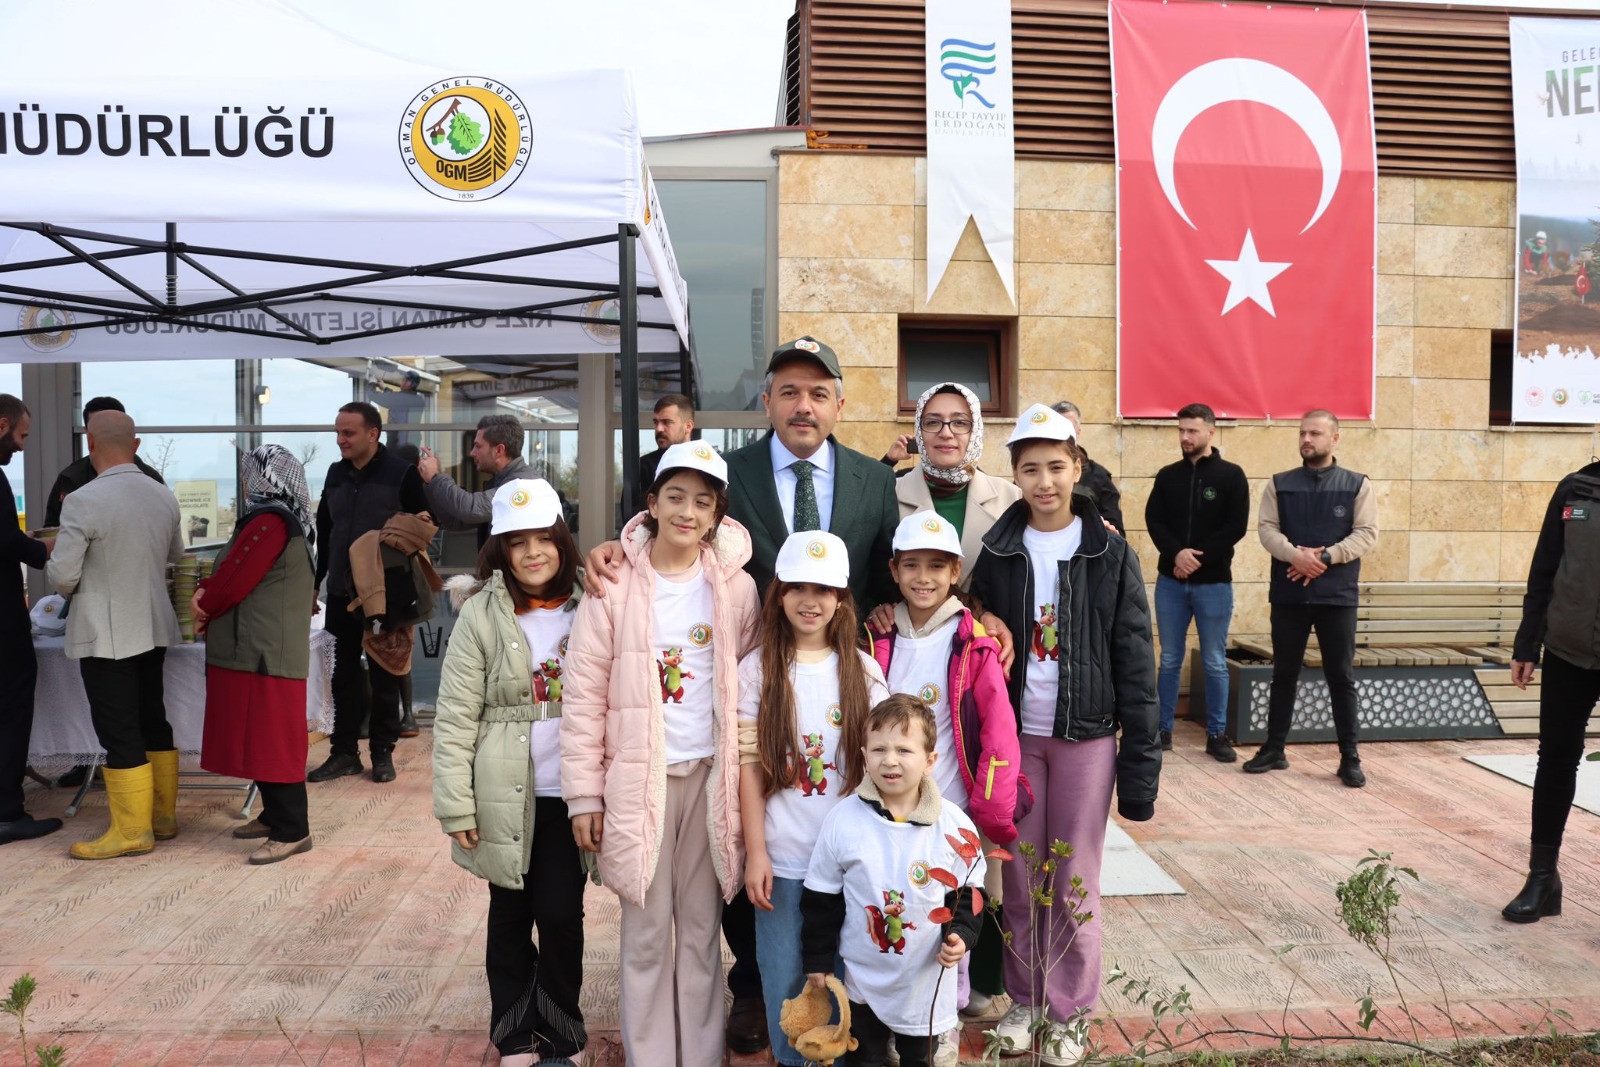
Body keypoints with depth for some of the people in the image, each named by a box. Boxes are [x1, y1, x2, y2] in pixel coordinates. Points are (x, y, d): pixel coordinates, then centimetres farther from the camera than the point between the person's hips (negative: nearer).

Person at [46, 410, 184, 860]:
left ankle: (132, 830, 10)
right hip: (154, 628, 6)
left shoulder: (83, 502, -17)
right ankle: (163, 815, 26)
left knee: (119, 733, 2)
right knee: (153, 721, 16)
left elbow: (62, 577, -14)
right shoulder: (164, 496, 2)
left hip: (104, 634, -6)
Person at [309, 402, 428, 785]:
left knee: (383, 677, 6)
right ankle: (344, 752, 20)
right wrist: (313, 583, 14)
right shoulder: (336, 474, 9)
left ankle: (383, 752, 18)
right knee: (345, 674, 10)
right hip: (342, 592, 5)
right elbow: (323, 532, 15)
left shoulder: (402, 474, -8)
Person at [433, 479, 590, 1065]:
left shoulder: (584, 609, 1)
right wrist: (456, 806, -9)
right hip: (505, 796, -1)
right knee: (510, 915, 12)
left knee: (562, 914, 4)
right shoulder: (481, 615, -5)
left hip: (568, 794, 1)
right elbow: (454, 719, -6)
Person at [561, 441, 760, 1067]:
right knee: (646, 933, 7)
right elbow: (583, 697, -3)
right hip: (638, 780, -1)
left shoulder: (736, 589, 0)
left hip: (711, 777, 2)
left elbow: (748, 686, 8)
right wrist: (584, 794, -5)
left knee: (701, 928, 12)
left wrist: (744, 778, 4)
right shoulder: (616, 586, -5)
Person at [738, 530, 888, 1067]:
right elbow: (750, 767, -4)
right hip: (782, 856, -1)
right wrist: (755, 852, -7)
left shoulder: (862, 670, 1)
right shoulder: (757, 670, -3)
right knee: (785, 977, 10)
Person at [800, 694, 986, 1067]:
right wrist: (817, 959, 0)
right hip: (862, 978, 0)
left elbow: (969, 890, 0)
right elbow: (821, 896, -3)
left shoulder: (954, 825, -12)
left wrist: (961, 934, -16)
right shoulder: (842, 820, -12)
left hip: (927, 979, 0)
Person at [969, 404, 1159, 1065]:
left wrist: (1141, 761, -6)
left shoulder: (1110, 553, -3)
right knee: (1020, 876, 10)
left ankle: (1065, 1012, 23)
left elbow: (1135, 662, -3)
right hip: (1014, 735, 2)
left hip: (1086, 736, -1)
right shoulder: (998, 553, 1)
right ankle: (1024, 998, 27)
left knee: (1076, 879, 7)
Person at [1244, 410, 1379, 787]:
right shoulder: (1280, 484, 8)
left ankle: (1349, 757, 11)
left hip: (1337, 595, -1)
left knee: (1341, 677, 3)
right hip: (1288, 594, 2)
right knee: (1284, 674, 9)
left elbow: (1367, 534, -5)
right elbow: (1266, 528, -2)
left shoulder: (1357, 485, 4)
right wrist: (1295, 555, -20)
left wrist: (1325, 558, -17)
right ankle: (1274, 749, 19)